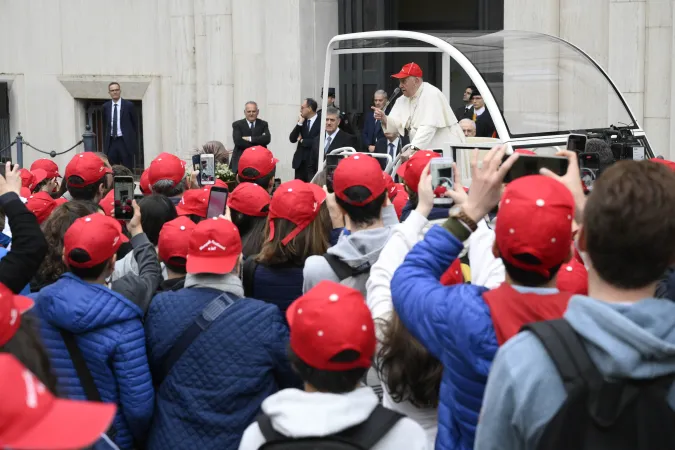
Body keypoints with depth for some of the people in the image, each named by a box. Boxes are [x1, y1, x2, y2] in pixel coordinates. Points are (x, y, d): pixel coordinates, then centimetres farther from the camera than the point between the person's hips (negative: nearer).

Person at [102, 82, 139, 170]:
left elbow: (135, 124, 3)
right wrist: (105, 142, 9)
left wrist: (135, 143, 0)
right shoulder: (106, 106, 8)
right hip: (111, 142, 3)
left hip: (125, 142, -3)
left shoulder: (129, 105, -1)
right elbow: (105, 125, 14)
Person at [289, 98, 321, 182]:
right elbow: (292, 139, 4)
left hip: (314, 162, -6)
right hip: (300, 161, 6)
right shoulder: (302, 122, 10)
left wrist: (302, 141, -4)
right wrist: (299, 123, -6)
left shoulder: (321, 122, -9)